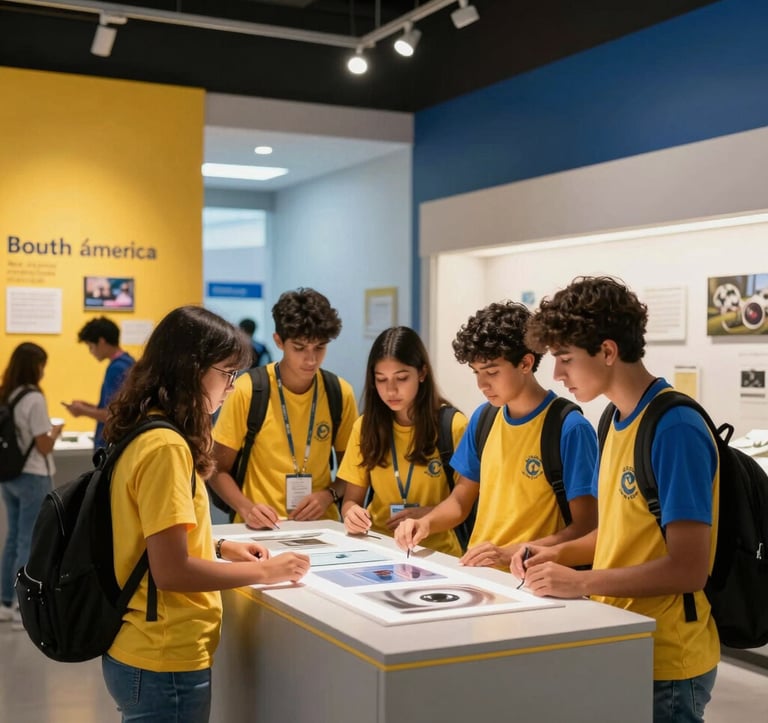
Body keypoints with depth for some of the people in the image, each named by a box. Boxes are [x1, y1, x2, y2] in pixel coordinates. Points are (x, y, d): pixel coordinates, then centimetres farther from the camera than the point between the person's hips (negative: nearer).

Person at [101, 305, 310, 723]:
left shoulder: (142, 433, 6)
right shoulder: (165, 446, -22)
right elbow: (171, 571, -24)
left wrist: (219, 548, 10)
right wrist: (263, 571, -15)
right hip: (165, 664, -9)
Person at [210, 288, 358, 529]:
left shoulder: (340, 393, 1)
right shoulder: (248, 390, -7)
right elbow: (218, 469, 1)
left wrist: (328, 495, -6)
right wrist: (246, 508, -16)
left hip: (321, 525, 3)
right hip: (262, 528, -2)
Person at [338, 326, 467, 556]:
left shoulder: (453, 426, -5)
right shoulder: (366, 426, 6)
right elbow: (351, 499, 9)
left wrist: (428, 514, -17)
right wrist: (352, 512, -13)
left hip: (436, 552, -5)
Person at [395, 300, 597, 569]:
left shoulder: (569, 428, -11)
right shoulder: (483, 417, 8)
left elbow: (585, 528, -11)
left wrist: (509, 554, -19)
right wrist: (426, 523, -3)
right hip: (477, 572, 5)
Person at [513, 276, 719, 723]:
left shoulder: (676, 429, -21)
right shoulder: (618, 418, 5)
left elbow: (689, 569, -23)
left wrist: (582, 583, -22)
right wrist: (562, 553, 0)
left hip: (664, 662, -8)